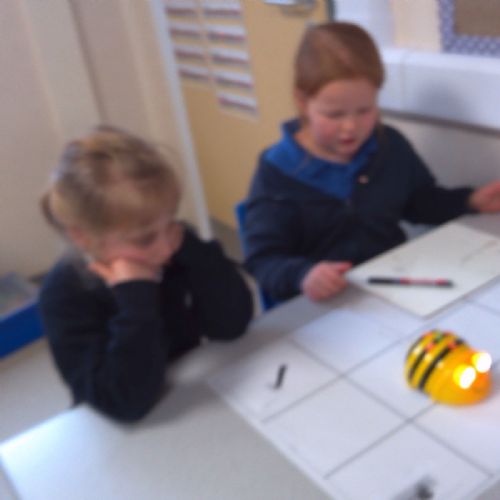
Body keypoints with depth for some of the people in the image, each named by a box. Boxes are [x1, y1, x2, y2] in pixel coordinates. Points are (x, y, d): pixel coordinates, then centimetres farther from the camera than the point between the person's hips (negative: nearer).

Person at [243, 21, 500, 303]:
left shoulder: (390, 145, 5)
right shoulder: (278, 172, -11)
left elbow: (420, 201, 23)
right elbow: (262, 259, -15)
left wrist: (470, 201, 7)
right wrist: (302, 276, -35)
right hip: (323, 303, -4)